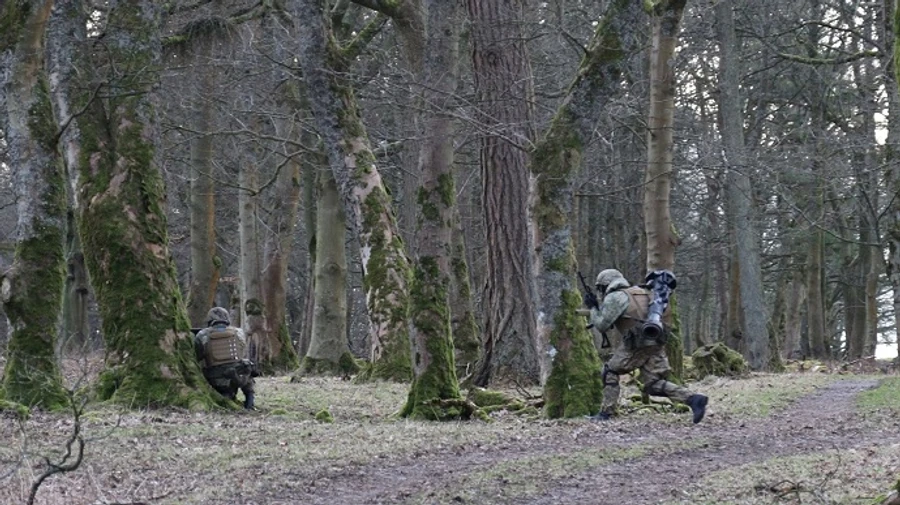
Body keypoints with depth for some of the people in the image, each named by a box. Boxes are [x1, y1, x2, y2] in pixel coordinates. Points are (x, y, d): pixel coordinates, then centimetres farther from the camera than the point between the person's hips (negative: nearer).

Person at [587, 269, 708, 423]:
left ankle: (606, 412, 10)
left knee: (610, 372, 12)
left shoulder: (614, 297, -2)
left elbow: (602, 325, -3)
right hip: (656, 343, 7)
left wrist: (594, 308, 13)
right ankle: (693, 399, -11)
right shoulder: (640, 292, 23)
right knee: (654, 384, 5)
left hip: (637, 344, -7)